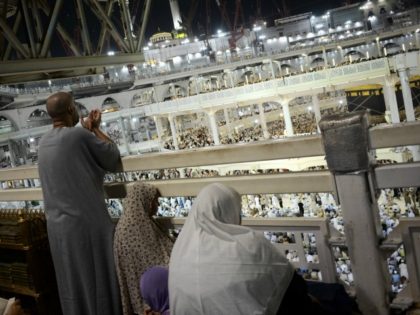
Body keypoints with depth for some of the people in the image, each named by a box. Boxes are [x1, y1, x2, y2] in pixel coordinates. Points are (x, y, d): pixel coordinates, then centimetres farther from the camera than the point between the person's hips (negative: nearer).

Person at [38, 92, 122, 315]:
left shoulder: (44, 143, 9)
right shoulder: (79, 135, -15)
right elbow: (113, 159, -5)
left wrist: (89, 130, 18)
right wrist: (96, 129, 5)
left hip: (57, 226, 7)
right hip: (86, 222, -7)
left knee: (73, 283, 16)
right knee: (99, 281, 5)